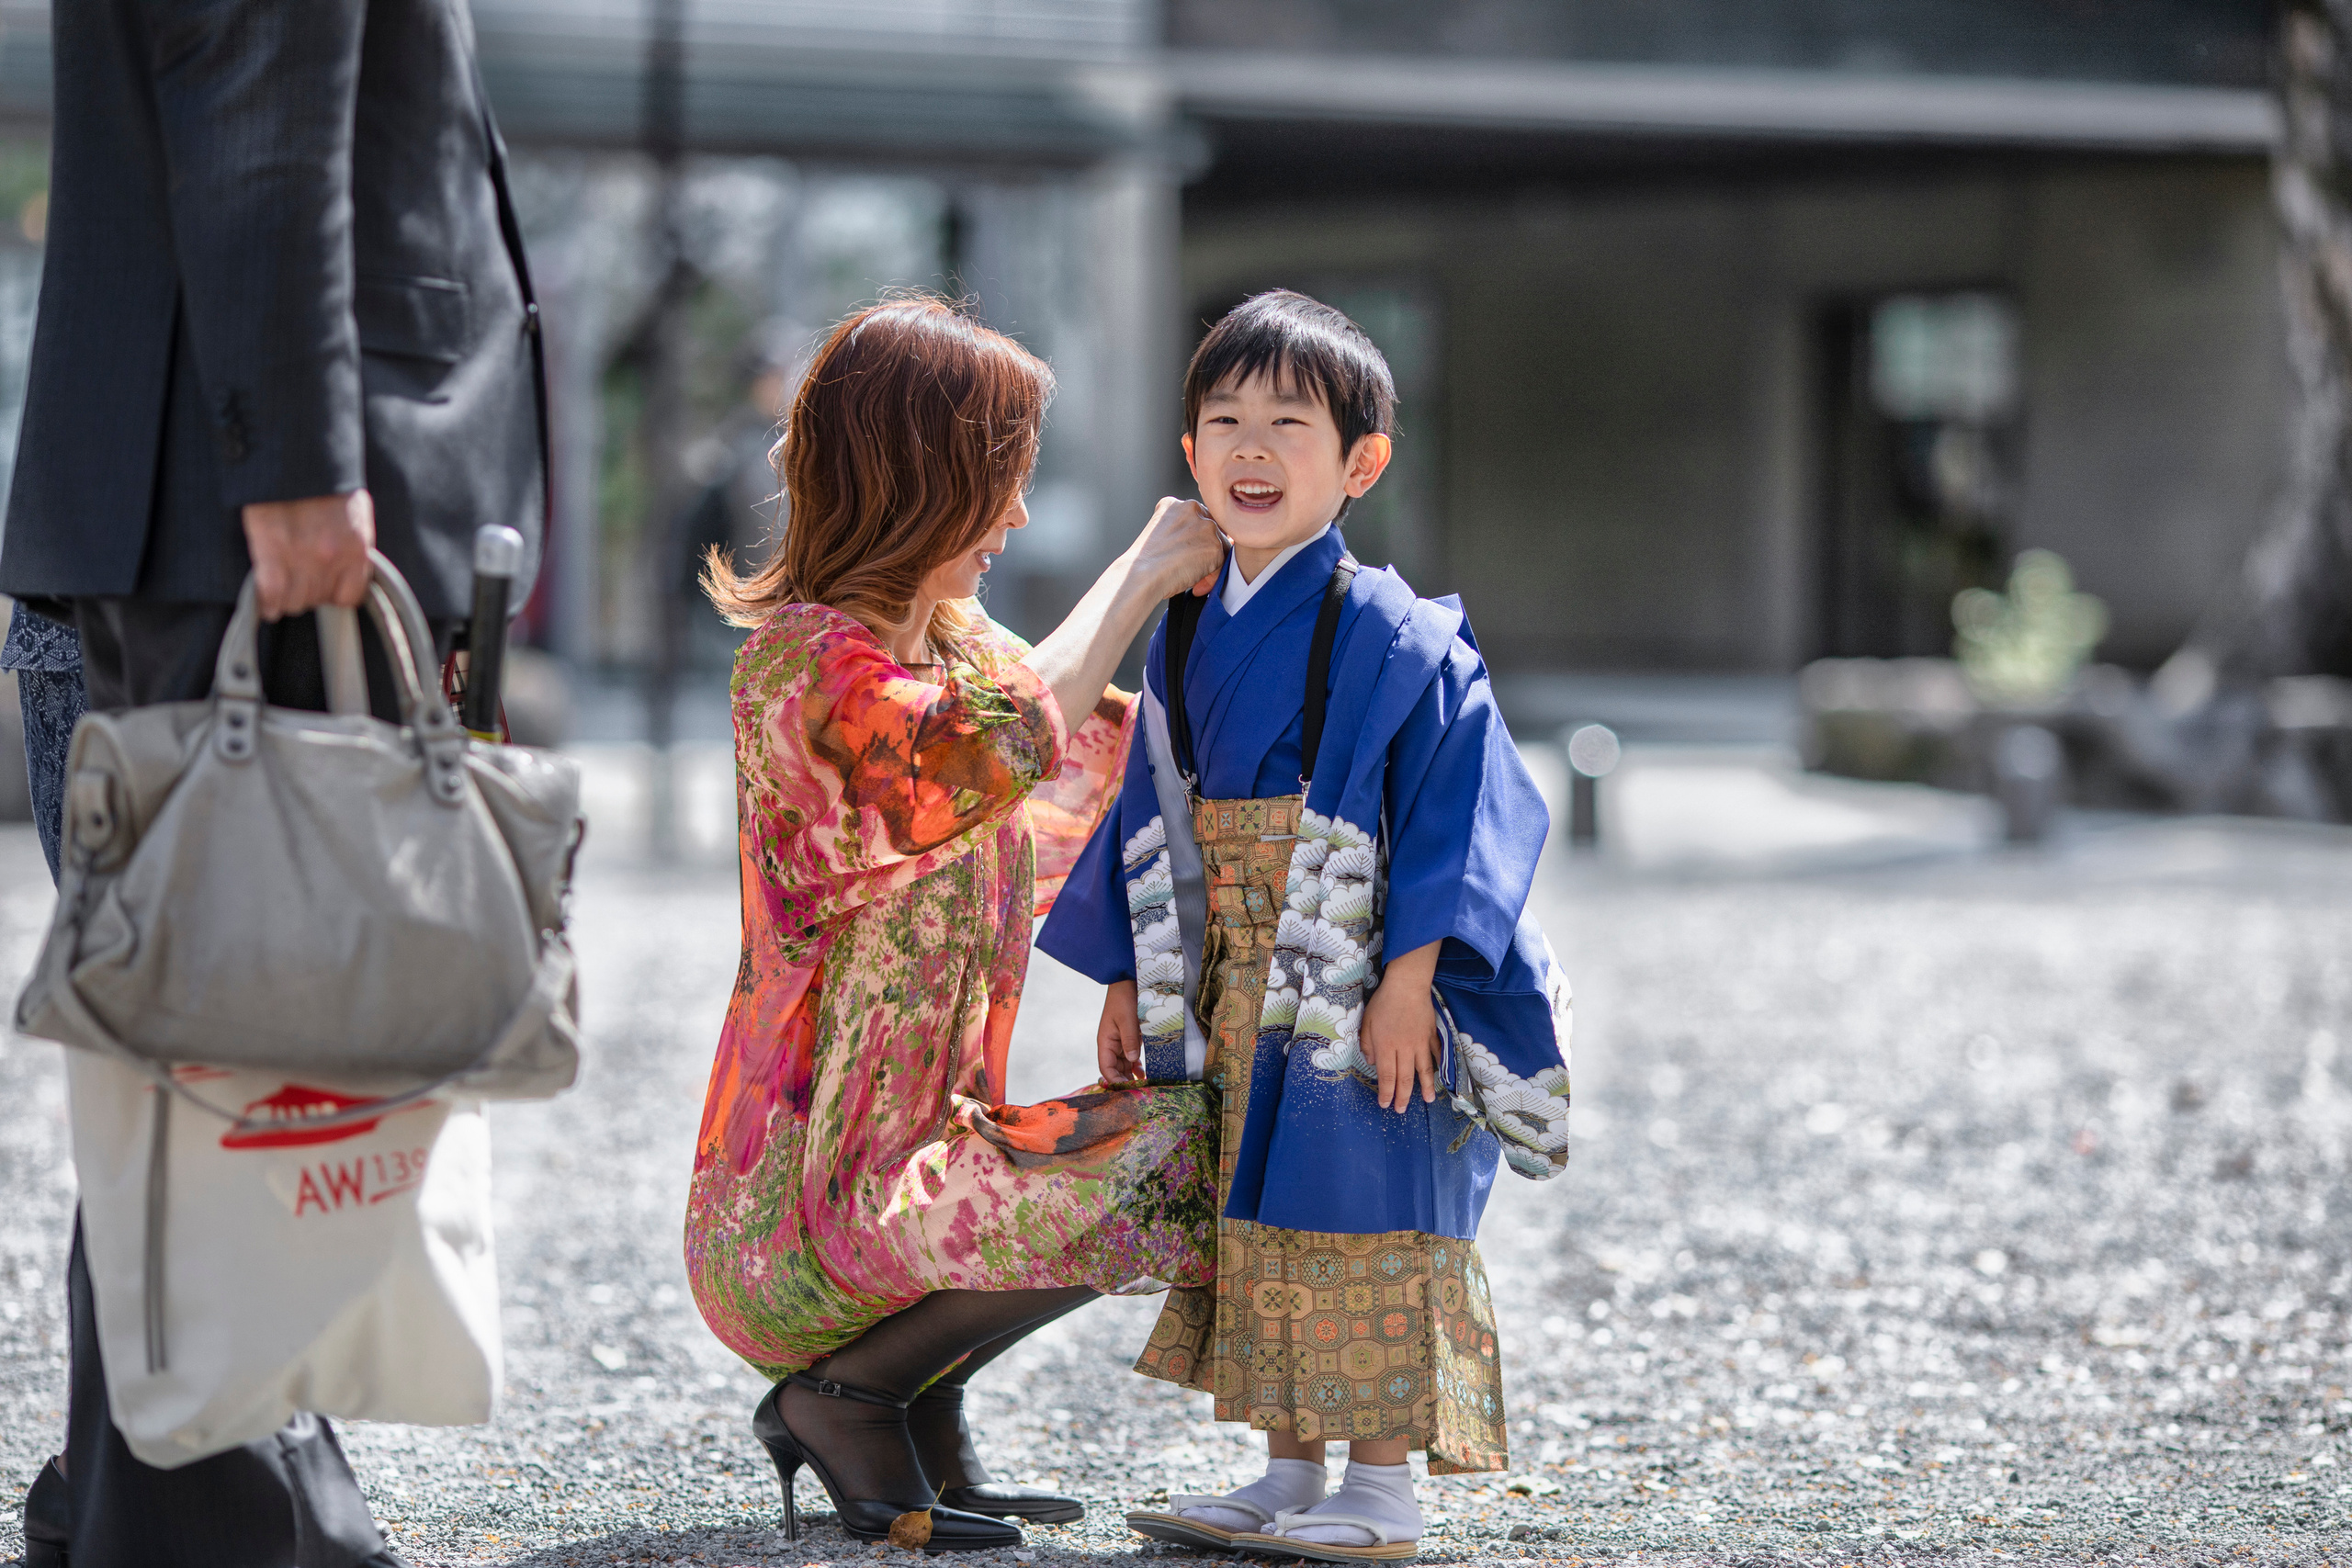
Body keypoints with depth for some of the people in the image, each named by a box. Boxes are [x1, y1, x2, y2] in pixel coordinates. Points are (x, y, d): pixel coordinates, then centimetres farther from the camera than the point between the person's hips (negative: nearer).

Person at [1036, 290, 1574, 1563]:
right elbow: (1154, 822, 16)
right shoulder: (1188, 640, 9)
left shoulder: (1394, 637, -12)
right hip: (1229, 1003, 7)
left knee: (1358, 1224, -5)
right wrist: (1129, 980, 13)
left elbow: (1461, 809, -15)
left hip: (1360, 1007, -7)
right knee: (1257, 1232, 11)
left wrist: (1408, 980, -21)